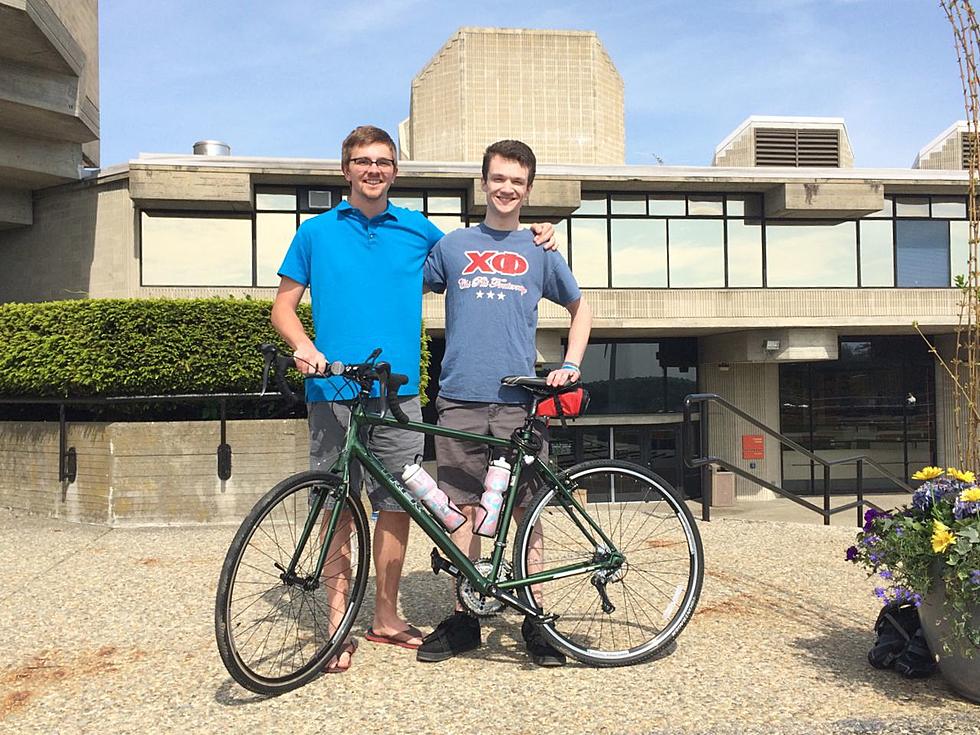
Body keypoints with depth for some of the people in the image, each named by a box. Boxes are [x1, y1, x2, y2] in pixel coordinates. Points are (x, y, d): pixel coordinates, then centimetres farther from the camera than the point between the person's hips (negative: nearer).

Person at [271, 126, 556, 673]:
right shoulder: (316, 232, 8)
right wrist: (303, 346, -12)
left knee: (396, 505, 6)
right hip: (334, 393, -1)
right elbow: (284, 305, 10)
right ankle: (338, 625, 14)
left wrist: (532, 236, 12)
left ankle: (387, 617, 23)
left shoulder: (417, 230, 12)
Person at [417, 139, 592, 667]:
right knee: (462, 508, 4)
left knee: (526, 510, 2)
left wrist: (570, 366, 6)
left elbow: (580, 308, 20)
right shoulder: (452, 246, 12)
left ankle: (536, 623, 13)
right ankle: (463, 620, 16)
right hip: (460, 399, 1)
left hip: (521, 400, 0)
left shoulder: (540, 251, 11)